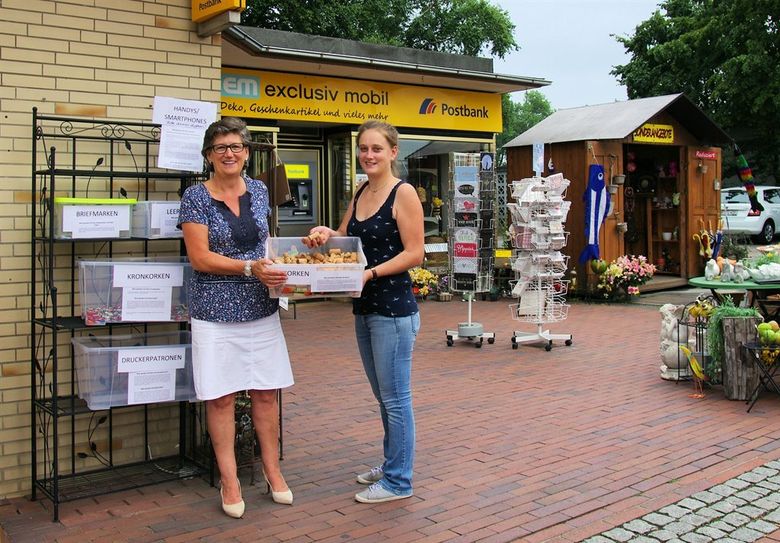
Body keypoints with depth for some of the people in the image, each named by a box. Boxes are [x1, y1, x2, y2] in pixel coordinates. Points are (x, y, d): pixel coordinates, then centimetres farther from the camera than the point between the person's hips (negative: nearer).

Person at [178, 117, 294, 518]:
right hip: (216, 312, -4)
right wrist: (250, 268, -22)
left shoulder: (259, 191, 7)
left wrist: (277, 269, 3)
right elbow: (200, 258, -13)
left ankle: (272, 470, 24)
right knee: (221, 397, 4)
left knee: (266, 392, 9)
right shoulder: (195, 197, -6)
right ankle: (229, 480, 17)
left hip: (261, 309, 4)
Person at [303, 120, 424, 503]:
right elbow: (345, 239, 17)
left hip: (394, 308, -8)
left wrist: (372, 272, -23)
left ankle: (398, 481, 13)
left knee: (395, 397, 1)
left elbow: (414, 254, -14)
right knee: (384, 396, 19)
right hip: (365, 308, 9)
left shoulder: (403, 193, -11)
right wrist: (326, 234, -4)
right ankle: (391, 465, 33)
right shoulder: (360, 193, 13)